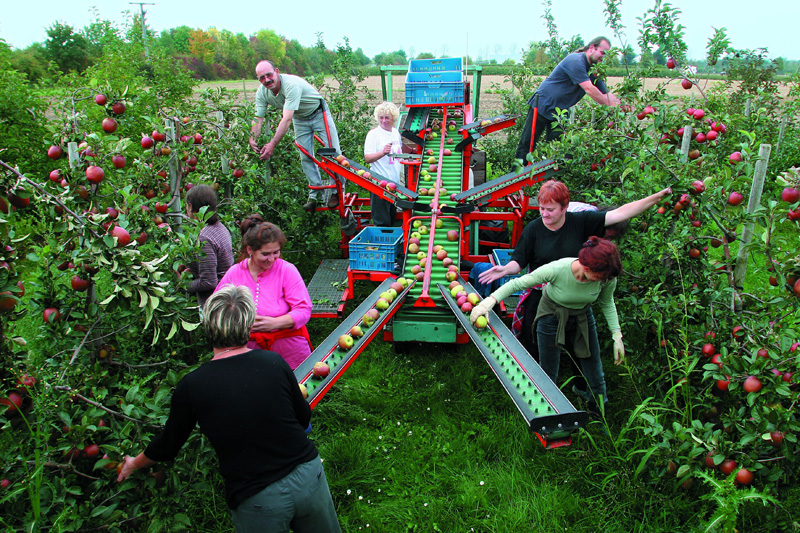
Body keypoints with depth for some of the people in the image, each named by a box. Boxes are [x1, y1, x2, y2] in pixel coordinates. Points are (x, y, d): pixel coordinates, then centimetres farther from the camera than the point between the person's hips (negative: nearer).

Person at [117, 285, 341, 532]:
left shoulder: (191, 386, -11)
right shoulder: (274, 362, -7)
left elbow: (167, 446, 6)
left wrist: (133, 464, 27)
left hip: (256, 501, -1)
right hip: (309, 475, 2)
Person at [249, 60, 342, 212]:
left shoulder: (291, 85, -38)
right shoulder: (262, 93, -16)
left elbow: (287, 119, -44)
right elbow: (258, 119, -14)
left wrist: (272, 144, -48)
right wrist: (252, 139, -34)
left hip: (318, 113, -5)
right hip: (299, 119, 6)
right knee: (305, 158, 0)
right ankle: (316, 193, 9)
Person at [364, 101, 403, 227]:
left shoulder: (396, 133, 12)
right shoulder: (374, 133, -8)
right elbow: (367, 158, -17)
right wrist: (383, 152, -31)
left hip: (395, 181, 7)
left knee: (392, 219, 16)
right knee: (382, 222, -6)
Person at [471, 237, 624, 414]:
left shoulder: (607, 277, -24)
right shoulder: (557, 270, -36)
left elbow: (607, 303, -1)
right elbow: (518, 283, -27)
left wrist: (617, 336, -1)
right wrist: (490, 301, -38)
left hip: (583, 319, 3)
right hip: (552, 318, -3)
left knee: (596, 377, 10)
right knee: (548, 374, 4)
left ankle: (600, 410, 38)